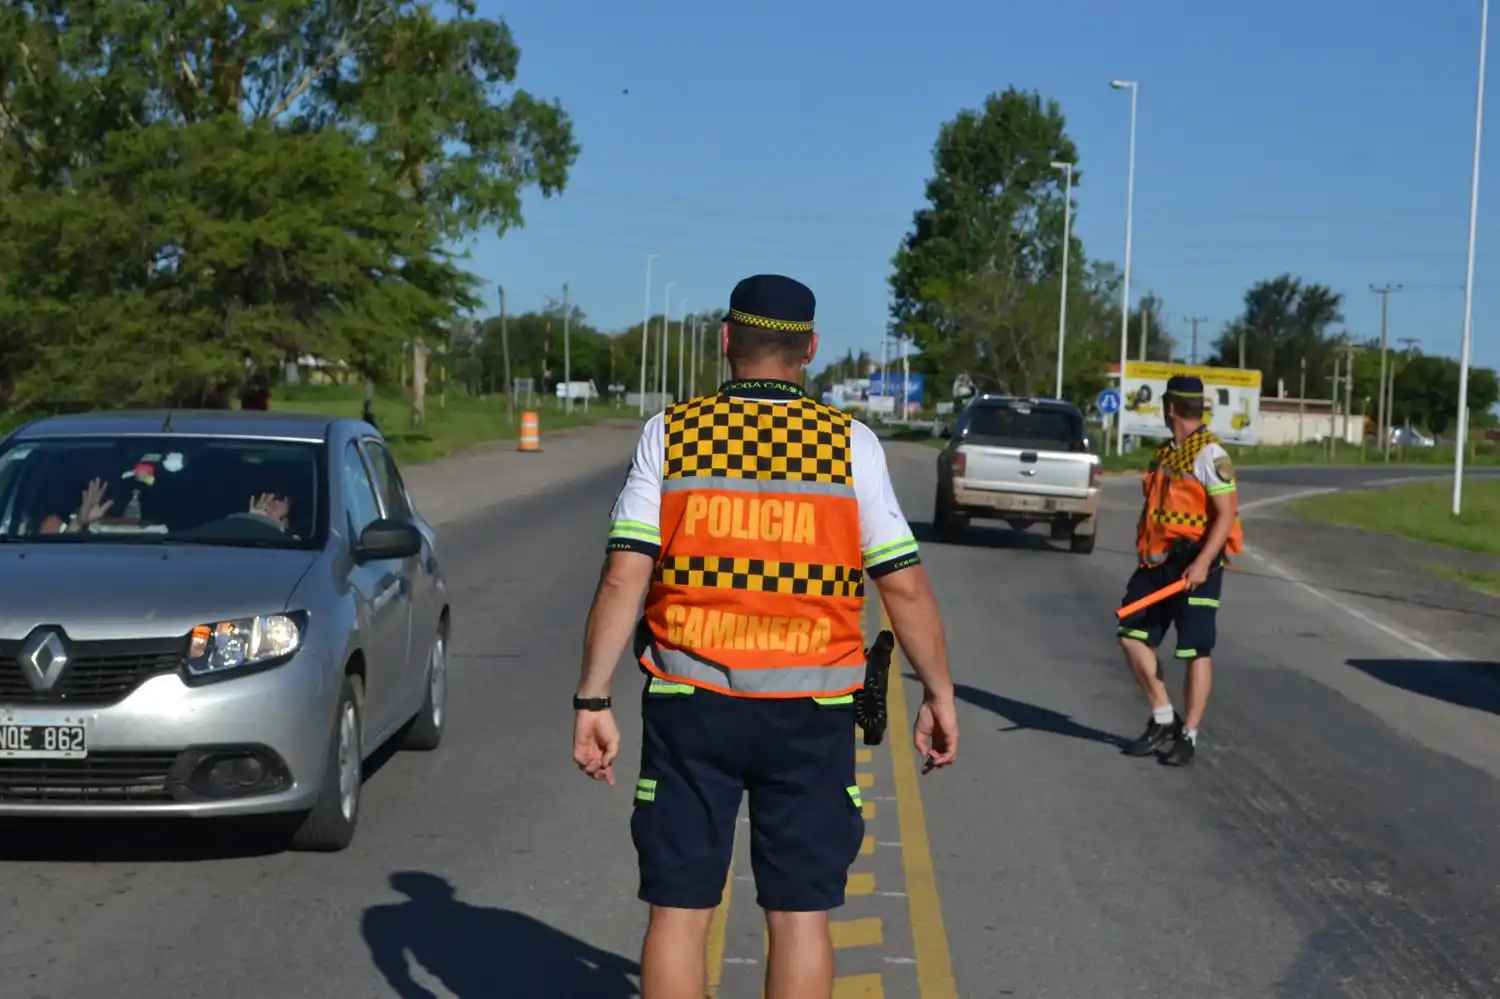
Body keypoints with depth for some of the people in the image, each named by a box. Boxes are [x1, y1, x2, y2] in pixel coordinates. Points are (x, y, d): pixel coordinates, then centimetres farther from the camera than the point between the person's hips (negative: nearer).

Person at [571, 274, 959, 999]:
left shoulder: (671, 434, -1)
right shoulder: (850, 443, -1)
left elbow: (623, 578, -7)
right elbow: (905, 586, -2)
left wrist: (592, 700, -3)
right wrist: (939, 695, 9)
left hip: (689, 705, 0)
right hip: (809, 713, 0)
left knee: (679, 909, 7)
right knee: (799, 914, 8)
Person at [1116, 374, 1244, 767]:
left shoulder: (1209, 454, -12)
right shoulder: (1166, 453, 14)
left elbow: (1227, 514, -17)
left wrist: (1202, 563, -25)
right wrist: (1146, 559, 22)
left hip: (1193, 565, -9)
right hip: (1156, 564, 9)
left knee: (1196, 652, -1)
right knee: (1132, 636, 5)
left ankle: (1188, 736, 8)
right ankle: (1164, 719, 16)